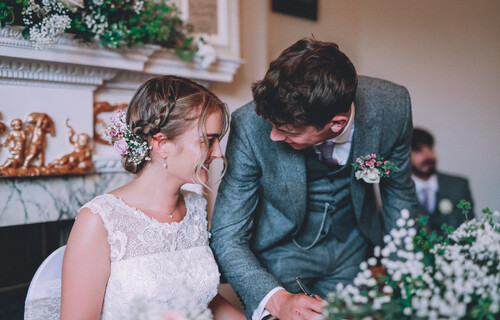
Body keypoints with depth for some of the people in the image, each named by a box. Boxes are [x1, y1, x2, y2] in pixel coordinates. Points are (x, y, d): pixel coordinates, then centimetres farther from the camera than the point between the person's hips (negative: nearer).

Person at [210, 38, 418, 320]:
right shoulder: (250, 126, -31)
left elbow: (398, 191, -4)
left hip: (352, 251, 3)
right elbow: (227, 238, -24)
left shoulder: (392, 106, -24)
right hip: (280, 253, -2)